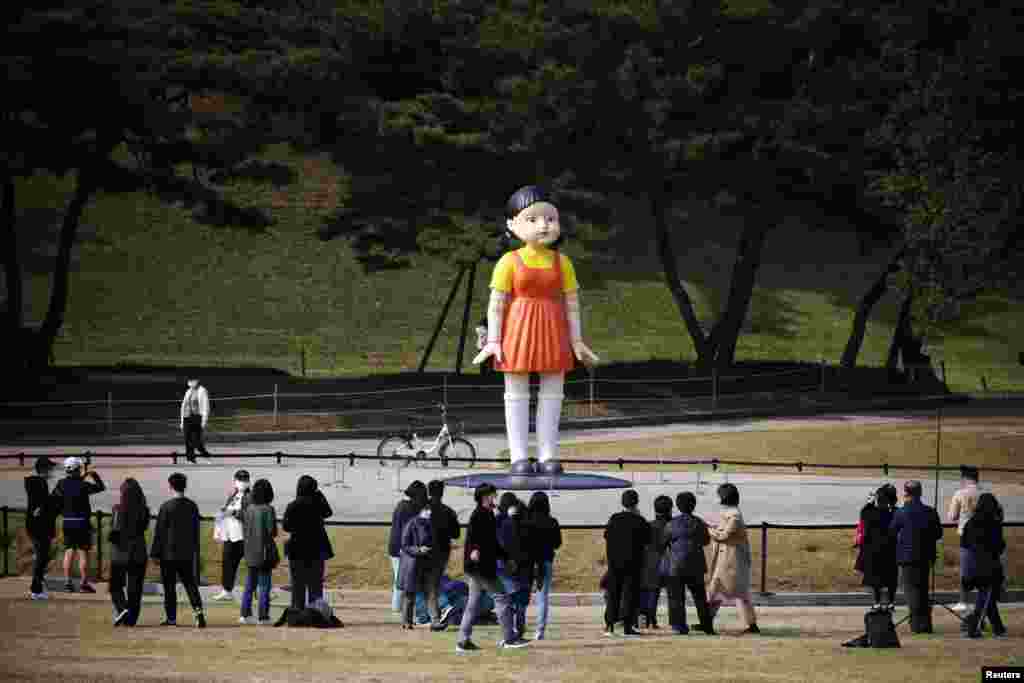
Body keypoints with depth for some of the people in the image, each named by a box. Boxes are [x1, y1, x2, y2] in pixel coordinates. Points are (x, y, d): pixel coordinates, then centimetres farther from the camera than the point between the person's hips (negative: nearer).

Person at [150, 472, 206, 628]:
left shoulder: (166, 507, -12)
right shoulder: (192, 506, 4)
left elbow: (159, 532, -10)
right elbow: (196, 531, 12)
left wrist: (155, 553, -4)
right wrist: (194, 549, 20)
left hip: (169, 553, -4)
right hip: (187, 553, 4)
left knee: (169, 586, 5)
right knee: (190, 584, 7)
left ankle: (171, 617, 9)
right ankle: (198, 610, -12)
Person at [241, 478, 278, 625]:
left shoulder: (249, 509, 2)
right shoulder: (268, 510, -14)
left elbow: (244, 528, 8)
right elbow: (272, 532, -13)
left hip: (251, 552, 5)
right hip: (265, 551, -5)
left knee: (250, 584, 14)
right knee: (264, 585, 1)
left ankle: (245, 614, 13)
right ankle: (263, 616, 1)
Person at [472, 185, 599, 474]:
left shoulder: (562, 263, 1)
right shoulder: (510, 262, -6)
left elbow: (572, 304, 5)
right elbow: (496, 304, -5)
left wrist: (577, 341, 3)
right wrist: (493, 341, -10)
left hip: (552, 331, 3)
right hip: (518, 331, -3)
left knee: (552, 393, 5)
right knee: (516, 394, 2)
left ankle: (548, 455, 12)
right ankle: (519, 457, 5)